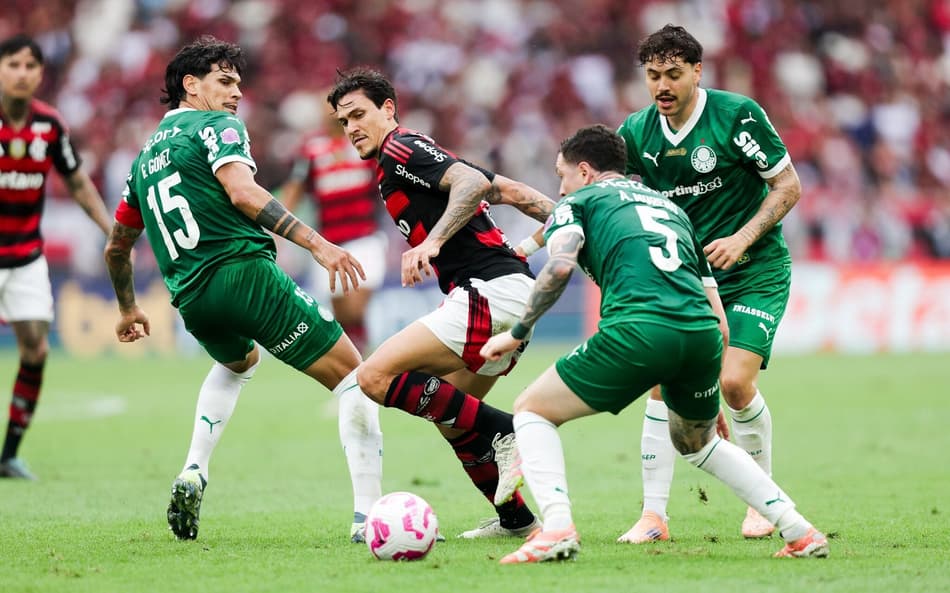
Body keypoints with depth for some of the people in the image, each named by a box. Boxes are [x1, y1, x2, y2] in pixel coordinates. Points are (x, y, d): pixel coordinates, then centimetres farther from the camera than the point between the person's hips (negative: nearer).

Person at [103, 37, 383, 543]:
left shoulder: (145, 158, 24)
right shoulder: (215, 126, 2)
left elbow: (116, 246, 33)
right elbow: (242, 192, -17)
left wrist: (128, 309, 49)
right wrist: (316, 243, -24)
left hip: (191, 300, 7)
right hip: (246, 272, -7)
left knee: (240, 361, 40)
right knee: (351, 373, 1)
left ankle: (192, 476, 18)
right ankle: (367, 514, -12)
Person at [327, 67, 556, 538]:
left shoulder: (400, 150, -4)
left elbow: (475, 182, -21)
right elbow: (511, 191, 21)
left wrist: (431, 241, -30)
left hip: (491, 291, -10)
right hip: (508, 292, 10)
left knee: (376, 376, -14)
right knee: (448, 415, 20)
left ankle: (503, 436, -14)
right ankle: (517, 517, 20)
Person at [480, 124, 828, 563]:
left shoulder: (579, 201, 19)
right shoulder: (671, 207, 35)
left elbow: (560, 264, -5)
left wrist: (517, 333, 5)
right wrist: (705, 397, 40)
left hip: (637, 327, -6)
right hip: (702, 333, 6)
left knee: (532, 410, 13)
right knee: (696, 442, 33)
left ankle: (557, 529, -8)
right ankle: (800, 533, 22)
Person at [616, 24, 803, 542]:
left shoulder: (737, 115, -15)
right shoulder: (638, 132, -3)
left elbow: (788, 185, -9)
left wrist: (743, 238, -19)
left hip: (756, 272, -4)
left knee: (735, 381, -17)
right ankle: (654, 515, -3)